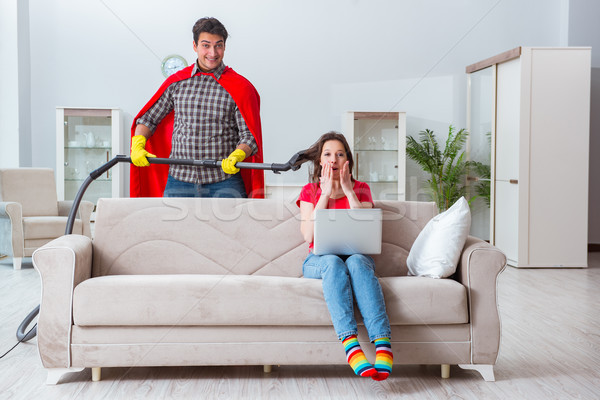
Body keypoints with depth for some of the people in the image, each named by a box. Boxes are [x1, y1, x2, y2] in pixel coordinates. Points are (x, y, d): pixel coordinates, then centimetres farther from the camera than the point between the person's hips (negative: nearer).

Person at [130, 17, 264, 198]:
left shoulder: (239, 87, 1)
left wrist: (237, 156, -21)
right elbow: (148, 118, 17)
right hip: (178, 179, 2)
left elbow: (249, 135, -1)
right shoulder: (176, 82, 10)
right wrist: (138, 145, 0)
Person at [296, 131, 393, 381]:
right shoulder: (310, 191, 14)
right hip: (318, 260, 0)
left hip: (356, 256, 0)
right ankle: (350, 346, -53)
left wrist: (348, 191, -5)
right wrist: (326, 193, -4)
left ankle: (383, 344, -51)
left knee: (356, 262, -36)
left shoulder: (361, 189, 14)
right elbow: (308, 236, -4)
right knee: (333, 262, -37)